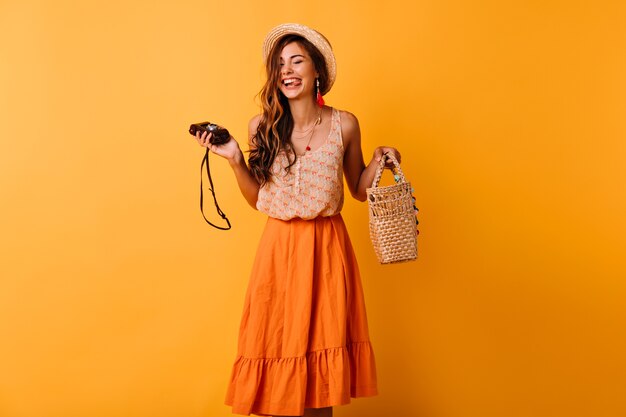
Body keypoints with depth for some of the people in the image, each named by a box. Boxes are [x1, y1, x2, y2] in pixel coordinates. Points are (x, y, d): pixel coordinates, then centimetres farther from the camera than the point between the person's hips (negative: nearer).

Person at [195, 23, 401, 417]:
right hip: (279, 249, 1)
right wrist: (235, 160, -6)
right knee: (277, 343, 5)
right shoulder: (262, 127, -1)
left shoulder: (344, 125, -2)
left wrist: (378, 162, -8)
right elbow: (259, 199, 7)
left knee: (321, 351, 6)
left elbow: (358, 190, 9)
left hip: (327, 250, 0)